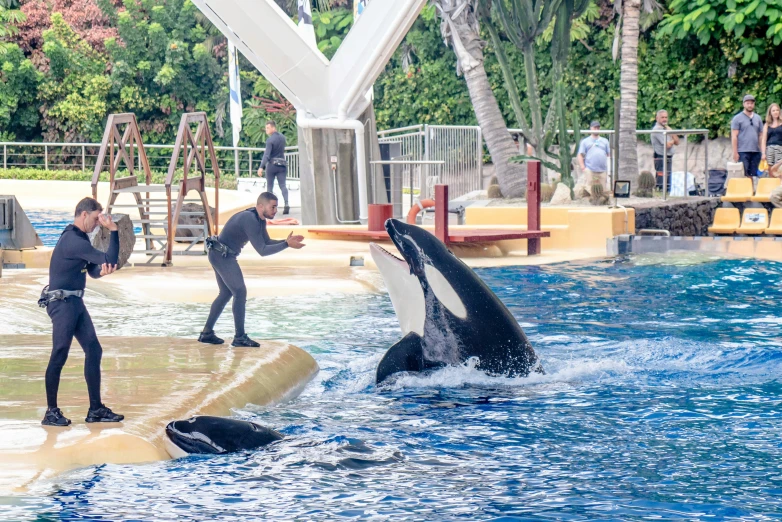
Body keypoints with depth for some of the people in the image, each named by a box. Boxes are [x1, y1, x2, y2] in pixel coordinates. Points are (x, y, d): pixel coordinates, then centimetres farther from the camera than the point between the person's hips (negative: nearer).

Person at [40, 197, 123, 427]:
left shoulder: (79, 238, 13)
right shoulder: (73, 241, -19)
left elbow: (93, 271, 13)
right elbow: (111, 260, -21)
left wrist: (102, 270, -11)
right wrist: (113, 230, -17)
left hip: (75, 302, 10)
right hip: (62, 303, -10)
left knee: (93, 350, 8)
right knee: (59, 356, -7)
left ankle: (96, 409, 11)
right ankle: (51, 412, 0)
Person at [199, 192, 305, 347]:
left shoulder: (260, 219, 6)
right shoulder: (250, 220, -25)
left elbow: (267, 242, 13)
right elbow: (262, 250, -26)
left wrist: (286, 241, -2)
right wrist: (286, 245, -27)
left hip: (222, 256, 11)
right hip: (222, 255, -11)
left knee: (226, 293, 17)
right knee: (240, 292, -12)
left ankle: (207, 333, 22)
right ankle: (240, 337, -10)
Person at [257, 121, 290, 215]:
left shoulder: (270, 140, -13)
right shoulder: (282, 137, 8)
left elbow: (266, 155, -23)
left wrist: (262, 167, -29)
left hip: (272, 164, -5)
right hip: (282, 164, 5)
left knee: (269, 186, 7)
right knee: (283, 185, -3)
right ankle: (286, 204, -22)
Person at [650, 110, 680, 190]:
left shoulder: (666, 128, 18)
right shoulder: (657, 129, -11)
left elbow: (677, 142, 14)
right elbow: (667, 145, -18)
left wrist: (671, 132, -1)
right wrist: (672, 141, 4)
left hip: (668, 158, 9)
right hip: (661, 158, -9)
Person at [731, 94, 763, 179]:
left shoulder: (758, 118, 16)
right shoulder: (737, 118, 2)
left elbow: (760, 136, 17)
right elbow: (734, 136, -3)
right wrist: (735, 152, -9)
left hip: (756, 152, 5)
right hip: (743, 152, -5)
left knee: (753, 176, 4)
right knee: (743, 175, -8)